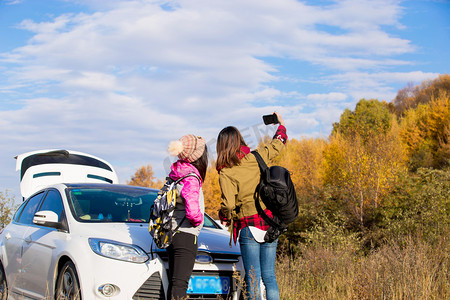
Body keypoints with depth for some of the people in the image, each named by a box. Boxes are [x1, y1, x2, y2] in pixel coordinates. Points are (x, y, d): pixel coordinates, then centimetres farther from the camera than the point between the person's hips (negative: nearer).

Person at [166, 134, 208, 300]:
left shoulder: (176, 173, 8)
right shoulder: (190, 178, -18)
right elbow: (192, 211, -26)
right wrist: (198, 220, -6)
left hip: (172, 234, 9)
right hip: (185, 236, -9)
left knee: (174, 282, 14)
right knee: (180, 284, -11)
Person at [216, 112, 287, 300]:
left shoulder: (225, 173, -8)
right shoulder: (256, 158, 3)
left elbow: (228, 203, -17)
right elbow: (277, 145, 21)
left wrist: (223, 217, 5)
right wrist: (281, 124, 39)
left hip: (249, 226, -4)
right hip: (271, 225, 4)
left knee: (253, 277, 1)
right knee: (269, 275, 9)